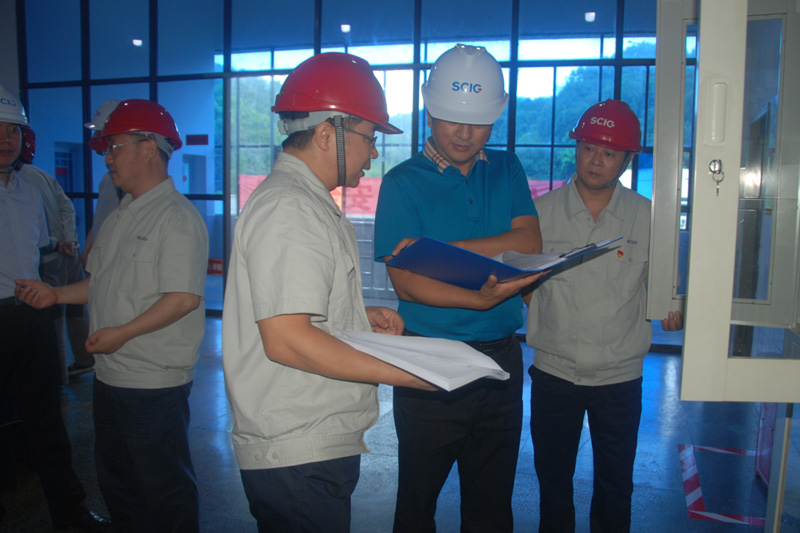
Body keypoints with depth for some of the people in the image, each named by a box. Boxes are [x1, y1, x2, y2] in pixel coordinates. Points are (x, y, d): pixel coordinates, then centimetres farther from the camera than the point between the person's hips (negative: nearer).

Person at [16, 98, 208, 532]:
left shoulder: (176, 216, -16)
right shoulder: (121, 216, 14)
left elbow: (184, 298, -23)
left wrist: (122, 333, -20)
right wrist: (54, 294, 11)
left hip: (155, 381, -9)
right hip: (110, 374, 9)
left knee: (163, 487, 6)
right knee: (115, 479, 22)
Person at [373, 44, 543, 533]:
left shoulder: (507, 170, 9)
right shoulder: (404, 182, -4)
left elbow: (529, 243, -7)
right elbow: (406, 283, -12)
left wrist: (440, 249, -17)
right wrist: (481, 300, -26)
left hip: (500, 358, 3)